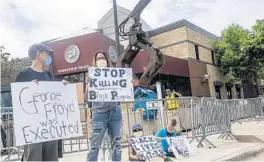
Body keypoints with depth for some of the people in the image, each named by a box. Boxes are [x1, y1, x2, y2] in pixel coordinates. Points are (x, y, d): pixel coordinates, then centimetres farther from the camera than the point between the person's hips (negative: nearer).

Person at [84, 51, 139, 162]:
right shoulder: (92, 76, 7)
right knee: (95, 145, -4)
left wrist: (132, 85, -5)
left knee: (117, 144, 8)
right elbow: (86, 99, 1)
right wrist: (89, 85, -15)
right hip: (99, 113, -2)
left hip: (115, 112, 2)